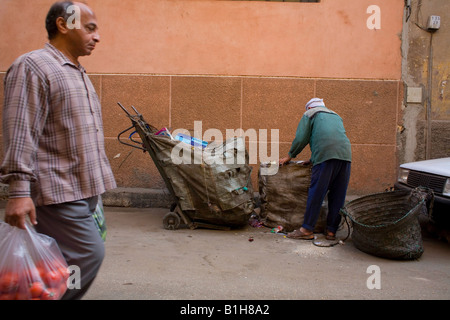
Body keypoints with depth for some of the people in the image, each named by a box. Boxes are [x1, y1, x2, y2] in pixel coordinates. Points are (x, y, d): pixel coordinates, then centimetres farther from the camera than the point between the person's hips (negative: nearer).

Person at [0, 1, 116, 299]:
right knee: (89, 253, -10)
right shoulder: (33, 66, -9)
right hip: (58, 192, -9)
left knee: (65, 262, 12)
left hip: (83, 190, 9)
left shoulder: (78, 73, 19)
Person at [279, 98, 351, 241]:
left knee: (316, 193, -4)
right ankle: (331, 230, 11)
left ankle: (307, 229, -1)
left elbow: (301, 139, 8)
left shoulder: (309, 114, 16)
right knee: (338, 195, 7)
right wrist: (313, 159, 37)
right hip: (345, 155, 6)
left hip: (326, 154, -6)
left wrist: (289, 157, 20)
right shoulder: (336, 116, 34)